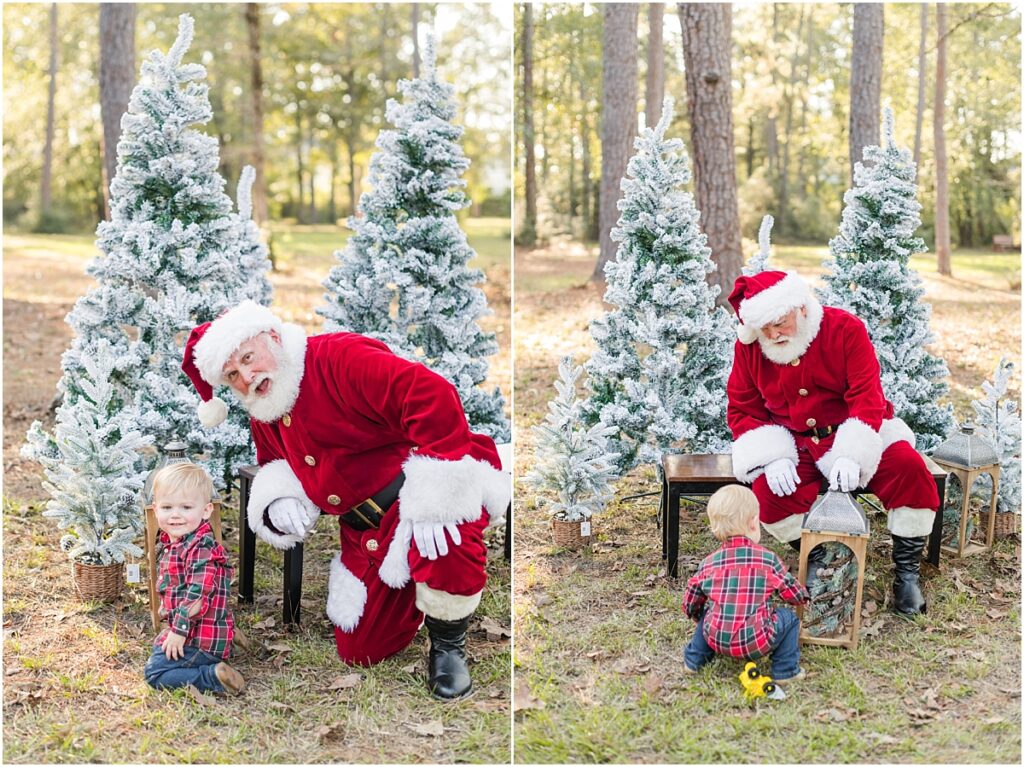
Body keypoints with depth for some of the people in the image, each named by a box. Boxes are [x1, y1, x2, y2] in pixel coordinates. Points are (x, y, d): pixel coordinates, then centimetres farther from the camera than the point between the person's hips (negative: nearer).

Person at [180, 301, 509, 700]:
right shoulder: (263, 416, 8)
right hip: (368, 532, 8)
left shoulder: (339, 358, -20)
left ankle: (448, 643, -10)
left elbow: (432, 396, -31)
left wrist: (432, 497, -33)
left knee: (448, 552, -41)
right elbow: (274, 468, 24)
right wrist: (279, 500, -3)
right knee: (359, 651, 6)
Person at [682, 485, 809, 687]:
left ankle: (694, 659, 30)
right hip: (756, 643, -3)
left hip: (716, 639, 4)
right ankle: (785, 669, 13)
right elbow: (794, 594, 9)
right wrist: (804, 596, 33)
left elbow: (690, 604, 13)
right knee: (789, 617, 17)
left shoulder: (709, 563, 5)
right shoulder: (768, 559, -2)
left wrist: (700, 618, 36)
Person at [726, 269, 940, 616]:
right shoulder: (749, 348, -5)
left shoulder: (845, 329, -12)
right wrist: (774, 457, -19)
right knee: (768, 489, -29)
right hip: (793, 444, 1)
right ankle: (816, 561, -4)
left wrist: (850, 455, -32)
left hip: (856, 435, -1)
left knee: (910, 468, -26)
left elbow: (867, 396, -18)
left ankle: (907, 571, -8)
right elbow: (742, 411, -1)